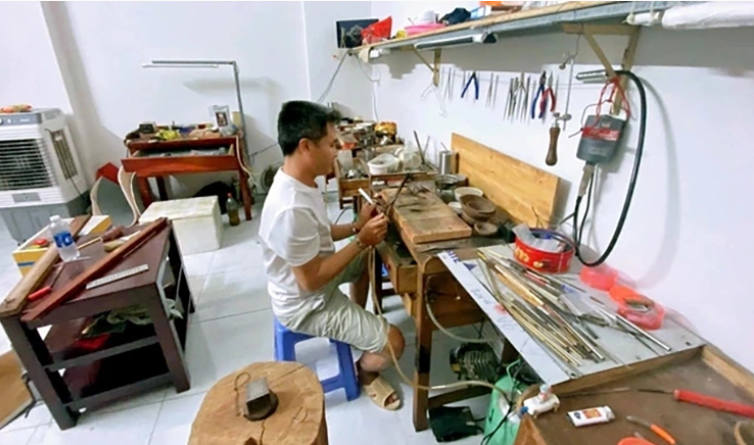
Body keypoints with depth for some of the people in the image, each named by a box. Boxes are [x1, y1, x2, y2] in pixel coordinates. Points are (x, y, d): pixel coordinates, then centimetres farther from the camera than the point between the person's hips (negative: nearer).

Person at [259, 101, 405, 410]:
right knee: (393, 343, -10)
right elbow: (311, 280, -28)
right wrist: (361, 241, -22)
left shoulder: (296, 181, -4)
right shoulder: (292, 209, -35)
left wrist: (357, 226, -4)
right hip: (305, 305, -9)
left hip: (312, 276, 10)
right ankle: (365, 372, 23)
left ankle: (359, 321, 38)